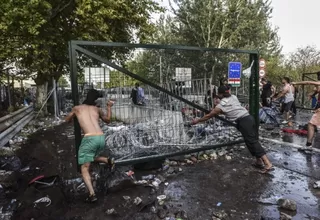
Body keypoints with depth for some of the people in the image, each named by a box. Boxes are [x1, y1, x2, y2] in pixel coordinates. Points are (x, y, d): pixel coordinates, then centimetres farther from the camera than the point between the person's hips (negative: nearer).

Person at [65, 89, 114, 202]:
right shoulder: (97, 109, 20)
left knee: (84, 169, 5)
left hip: (89, 139, -4)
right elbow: (108, 120, 36)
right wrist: (109, 107, 42)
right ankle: (108, 161, 10)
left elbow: (67, 120, 32)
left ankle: (92, 194, -8)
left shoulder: (77, 108, 15)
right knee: (92, 156, 33)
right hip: (102, 138, 4)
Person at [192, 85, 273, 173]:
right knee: (254, 141, 16)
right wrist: (217, 112, 40)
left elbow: (208, 116, 5)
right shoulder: (233, 97, 15)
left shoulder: (221, 105, -4)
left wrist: (197, 121, 17)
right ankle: (259, 161, 27)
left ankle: (268, 164, -3)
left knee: (253, 143, -3)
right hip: (249, 118, 8)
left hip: (243, 122, -8)